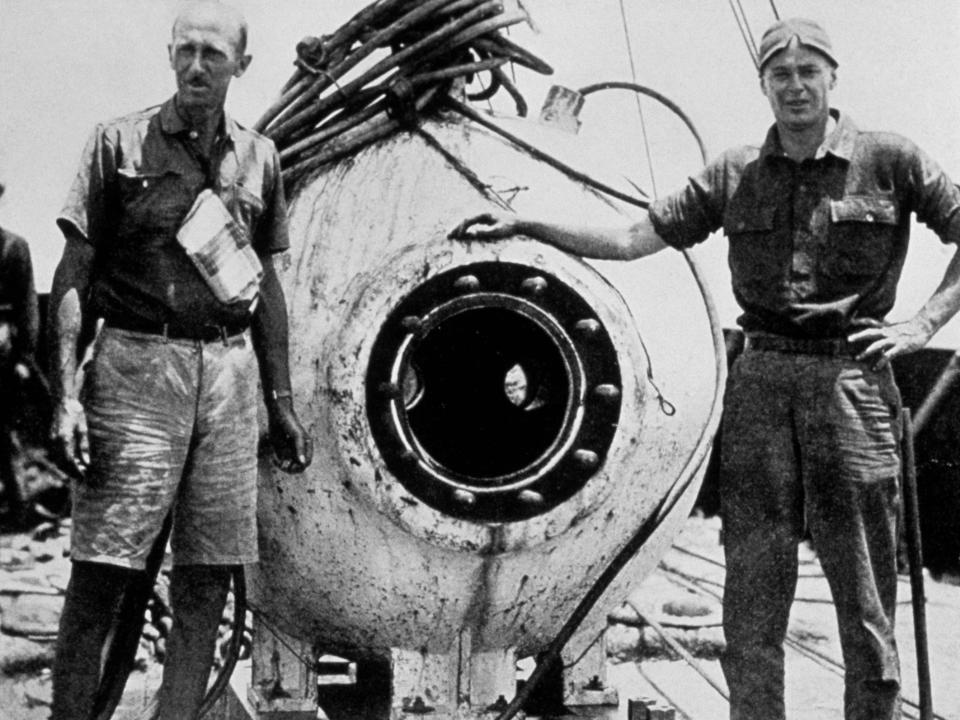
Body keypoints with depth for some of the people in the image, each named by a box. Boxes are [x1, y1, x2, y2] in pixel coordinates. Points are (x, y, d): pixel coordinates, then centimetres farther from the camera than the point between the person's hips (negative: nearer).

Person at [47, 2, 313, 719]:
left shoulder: (258, 157, 13)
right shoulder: (120, 143, 2)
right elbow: (75, 273, 0)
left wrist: (282, 405, 16)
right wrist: (68, 394, -10)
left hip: (229, 370, 4)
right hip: (136, 364, -4)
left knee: (207, 580, 6)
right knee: (99, 572, -5)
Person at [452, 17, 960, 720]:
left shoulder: (889, 160, 3)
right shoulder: (735, 174, 10)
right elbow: (633, 238, 9)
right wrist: (522, 224, 4)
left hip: (853, 379, -2)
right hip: (760, 382, 3)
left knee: (865, 595, 2)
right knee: (751, 595, 3)